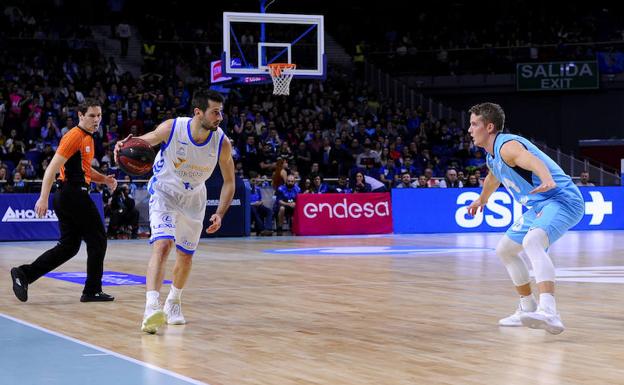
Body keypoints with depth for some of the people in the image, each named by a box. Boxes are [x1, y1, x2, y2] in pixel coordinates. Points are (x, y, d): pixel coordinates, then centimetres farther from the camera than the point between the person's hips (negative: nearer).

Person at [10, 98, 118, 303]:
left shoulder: (87, 138, 18)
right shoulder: (75, 136, -12)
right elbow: (52, 167, -19)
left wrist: (104, 179, 11)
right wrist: (43, 198, -25)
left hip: (67, 196, 10)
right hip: (74, 194, -10)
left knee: (69, 246, 8)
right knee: (97, 240, 0)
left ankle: (23, 274, 2)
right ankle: (92, 291, 7)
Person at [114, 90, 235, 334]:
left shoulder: (222, 142, -20)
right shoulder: (172, 128, -26)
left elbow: (229, 182, -7)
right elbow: (143, 142, -9)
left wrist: (220, 214, -19)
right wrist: (125, 147, -33)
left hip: (194, 198, 4)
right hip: (164, 193, -3)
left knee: (186, 256, 13)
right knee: (162, 244, -25)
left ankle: (173, 302, 40)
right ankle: (151, 308, -34)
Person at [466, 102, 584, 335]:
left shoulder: (507, 146, -19)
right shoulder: (492, 156, 14)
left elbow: (532, 160, -41)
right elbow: (493, 178, 38)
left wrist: (548, 180, -62)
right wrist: (482, 199, 57)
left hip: (561, 200, -11)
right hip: (540, 206, 11)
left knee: (532, 241, -38)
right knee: (505, 250, 22)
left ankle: (549, 313, -55)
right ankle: (528, 310, 34)